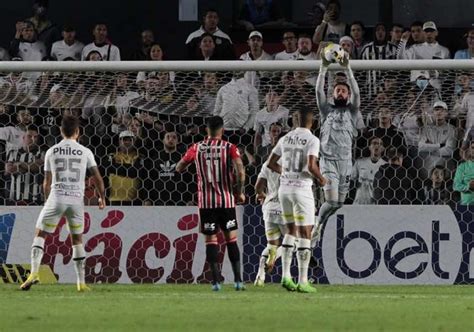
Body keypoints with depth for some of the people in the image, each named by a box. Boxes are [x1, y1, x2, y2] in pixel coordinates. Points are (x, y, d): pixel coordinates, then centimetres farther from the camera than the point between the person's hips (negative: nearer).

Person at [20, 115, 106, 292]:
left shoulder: (51, 152, 5)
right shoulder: (85, 152, 4)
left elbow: (47, 182, 10)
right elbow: (97, 178, 5)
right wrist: (102, 197, 20)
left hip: (57, 197, -1)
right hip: (77, 199, 1)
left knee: (40, 235, 7)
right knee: (77, 240, 14)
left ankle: (34, 272, -13)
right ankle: (81, 282, 12)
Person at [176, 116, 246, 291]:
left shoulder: (197, 148, 1)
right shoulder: (229, 148, -4)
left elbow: (179, 168, 11)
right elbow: (240, 172, -16)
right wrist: (240, 192, -1)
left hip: (205, 202, 1)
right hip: (226, 200, -1)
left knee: (210, 240, 5)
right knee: (231, 239, 9)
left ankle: (216, 281, -4)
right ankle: (238, 280, 4)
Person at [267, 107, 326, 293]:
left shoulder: (286, 138, 8)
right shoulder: (312, 140, -10)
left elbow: (271, 163, 12)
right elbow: (311, 166, -21)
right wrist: (321, 179, -2)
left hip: (284, 188, 6)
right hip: (302, 189, -6)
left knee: (291, 230, 18)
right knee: (305, 233, 0)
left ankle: (286, 276, 11)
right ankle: (302, 281, -2)